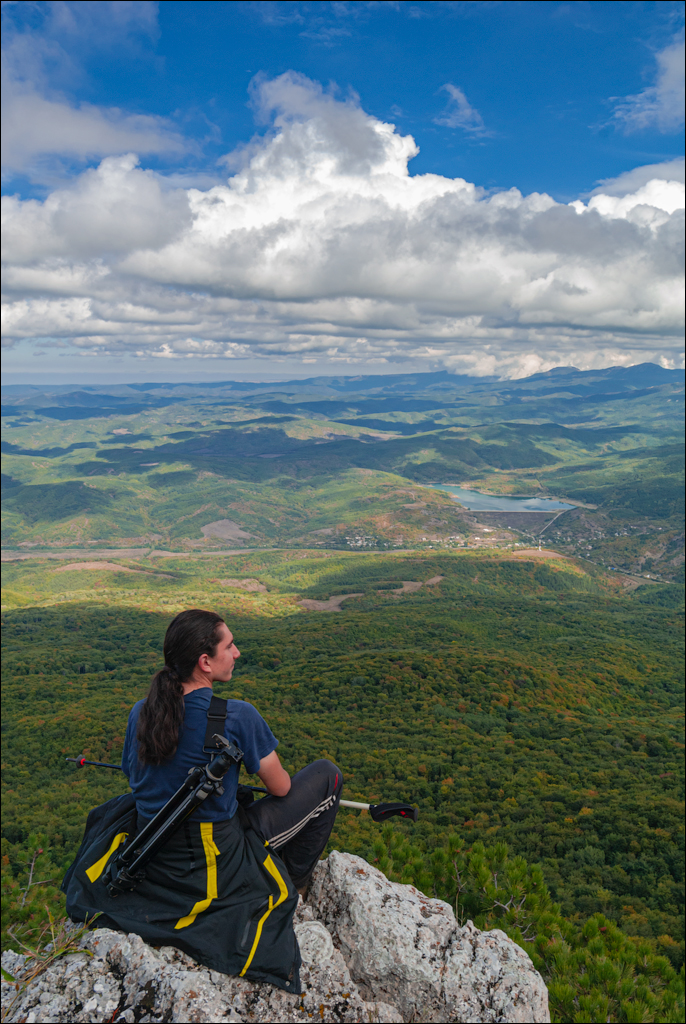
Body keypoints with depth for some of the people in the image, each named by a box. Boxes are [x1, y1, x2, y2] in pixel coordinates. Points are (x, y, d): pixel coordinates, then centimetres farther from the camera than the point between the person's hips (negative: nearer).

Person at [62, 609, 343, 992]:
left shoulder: (140, 712, -6)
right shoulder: (237, 717, -22)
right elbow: (281, 788, -10)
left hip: (150, 860, 6)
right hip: (217, 867, -6)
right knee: (327, 775, 5)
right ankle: (291, 885, 19)